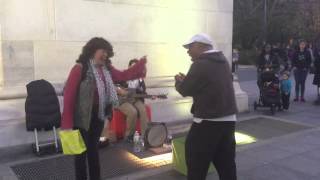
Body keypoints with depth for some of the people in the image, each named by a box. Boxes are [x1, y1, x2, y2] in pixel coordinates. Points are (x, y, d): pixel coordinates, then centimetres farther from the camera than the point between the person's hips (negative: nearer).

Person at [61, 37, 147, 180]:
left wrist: (141, 65, 6)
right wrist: (67, 122, -20)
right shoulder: (80, 68, -18)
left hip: (98, 115, 7)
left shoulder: (106, 69, 5)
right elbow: (69, 94, -19)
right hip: (82, 117, -7)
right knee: (82, 151, 7)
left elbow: (123, 75, 16)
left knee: (93, 148, 21)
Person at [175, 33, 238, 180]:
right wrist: (186, 80, 16)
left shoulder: (200, 64, -14)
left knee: (196, 166, 5)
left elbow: (185, 90, -8)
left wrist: (179, 81, 13)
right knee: (226, 164, 15)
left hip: (208, 122, -8)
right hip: (228, 119, 8)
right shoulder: (223, 61, 11)